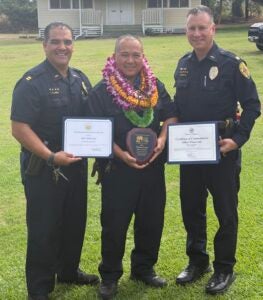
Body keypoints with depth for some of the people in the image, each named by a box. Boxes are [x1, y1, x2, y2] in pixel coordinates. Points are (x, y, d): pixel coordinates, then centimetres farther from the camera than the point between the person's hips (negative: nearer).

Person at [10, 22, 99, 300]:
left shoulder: (80, 79, 7)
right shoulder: (32, 82, -14)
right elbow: (19, 128, -19)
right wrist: (51, 157, -25)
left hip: (76, 165, 7)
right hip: (43, 169, -6)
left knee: (75, 222, 18)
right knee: (44, 229, 3)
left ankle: (69, 270, 39)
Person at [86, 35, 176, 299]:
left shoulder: (155, 86, 6)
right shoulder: (101, 91, -7)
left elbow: (170, 115, 9)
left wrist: (162, 139, -10)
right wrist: (121, 155, -20)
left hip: (153, 166, 4)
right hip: (117, 169, -4)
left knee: (151, 220, 13)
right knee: (114, 225, 4)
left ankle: (144, 268, 33)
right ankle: (109, 276, 21)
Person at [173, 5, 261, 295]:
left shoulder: (231, 63, -11)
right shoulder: (183, 64, 6)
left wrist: (237, 138, -18)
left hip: (222, 151, -5)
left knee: (225, 211, 6)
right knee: (191, 208, 14)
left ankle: (224, 269, 21)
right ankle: (197, 261, 31)